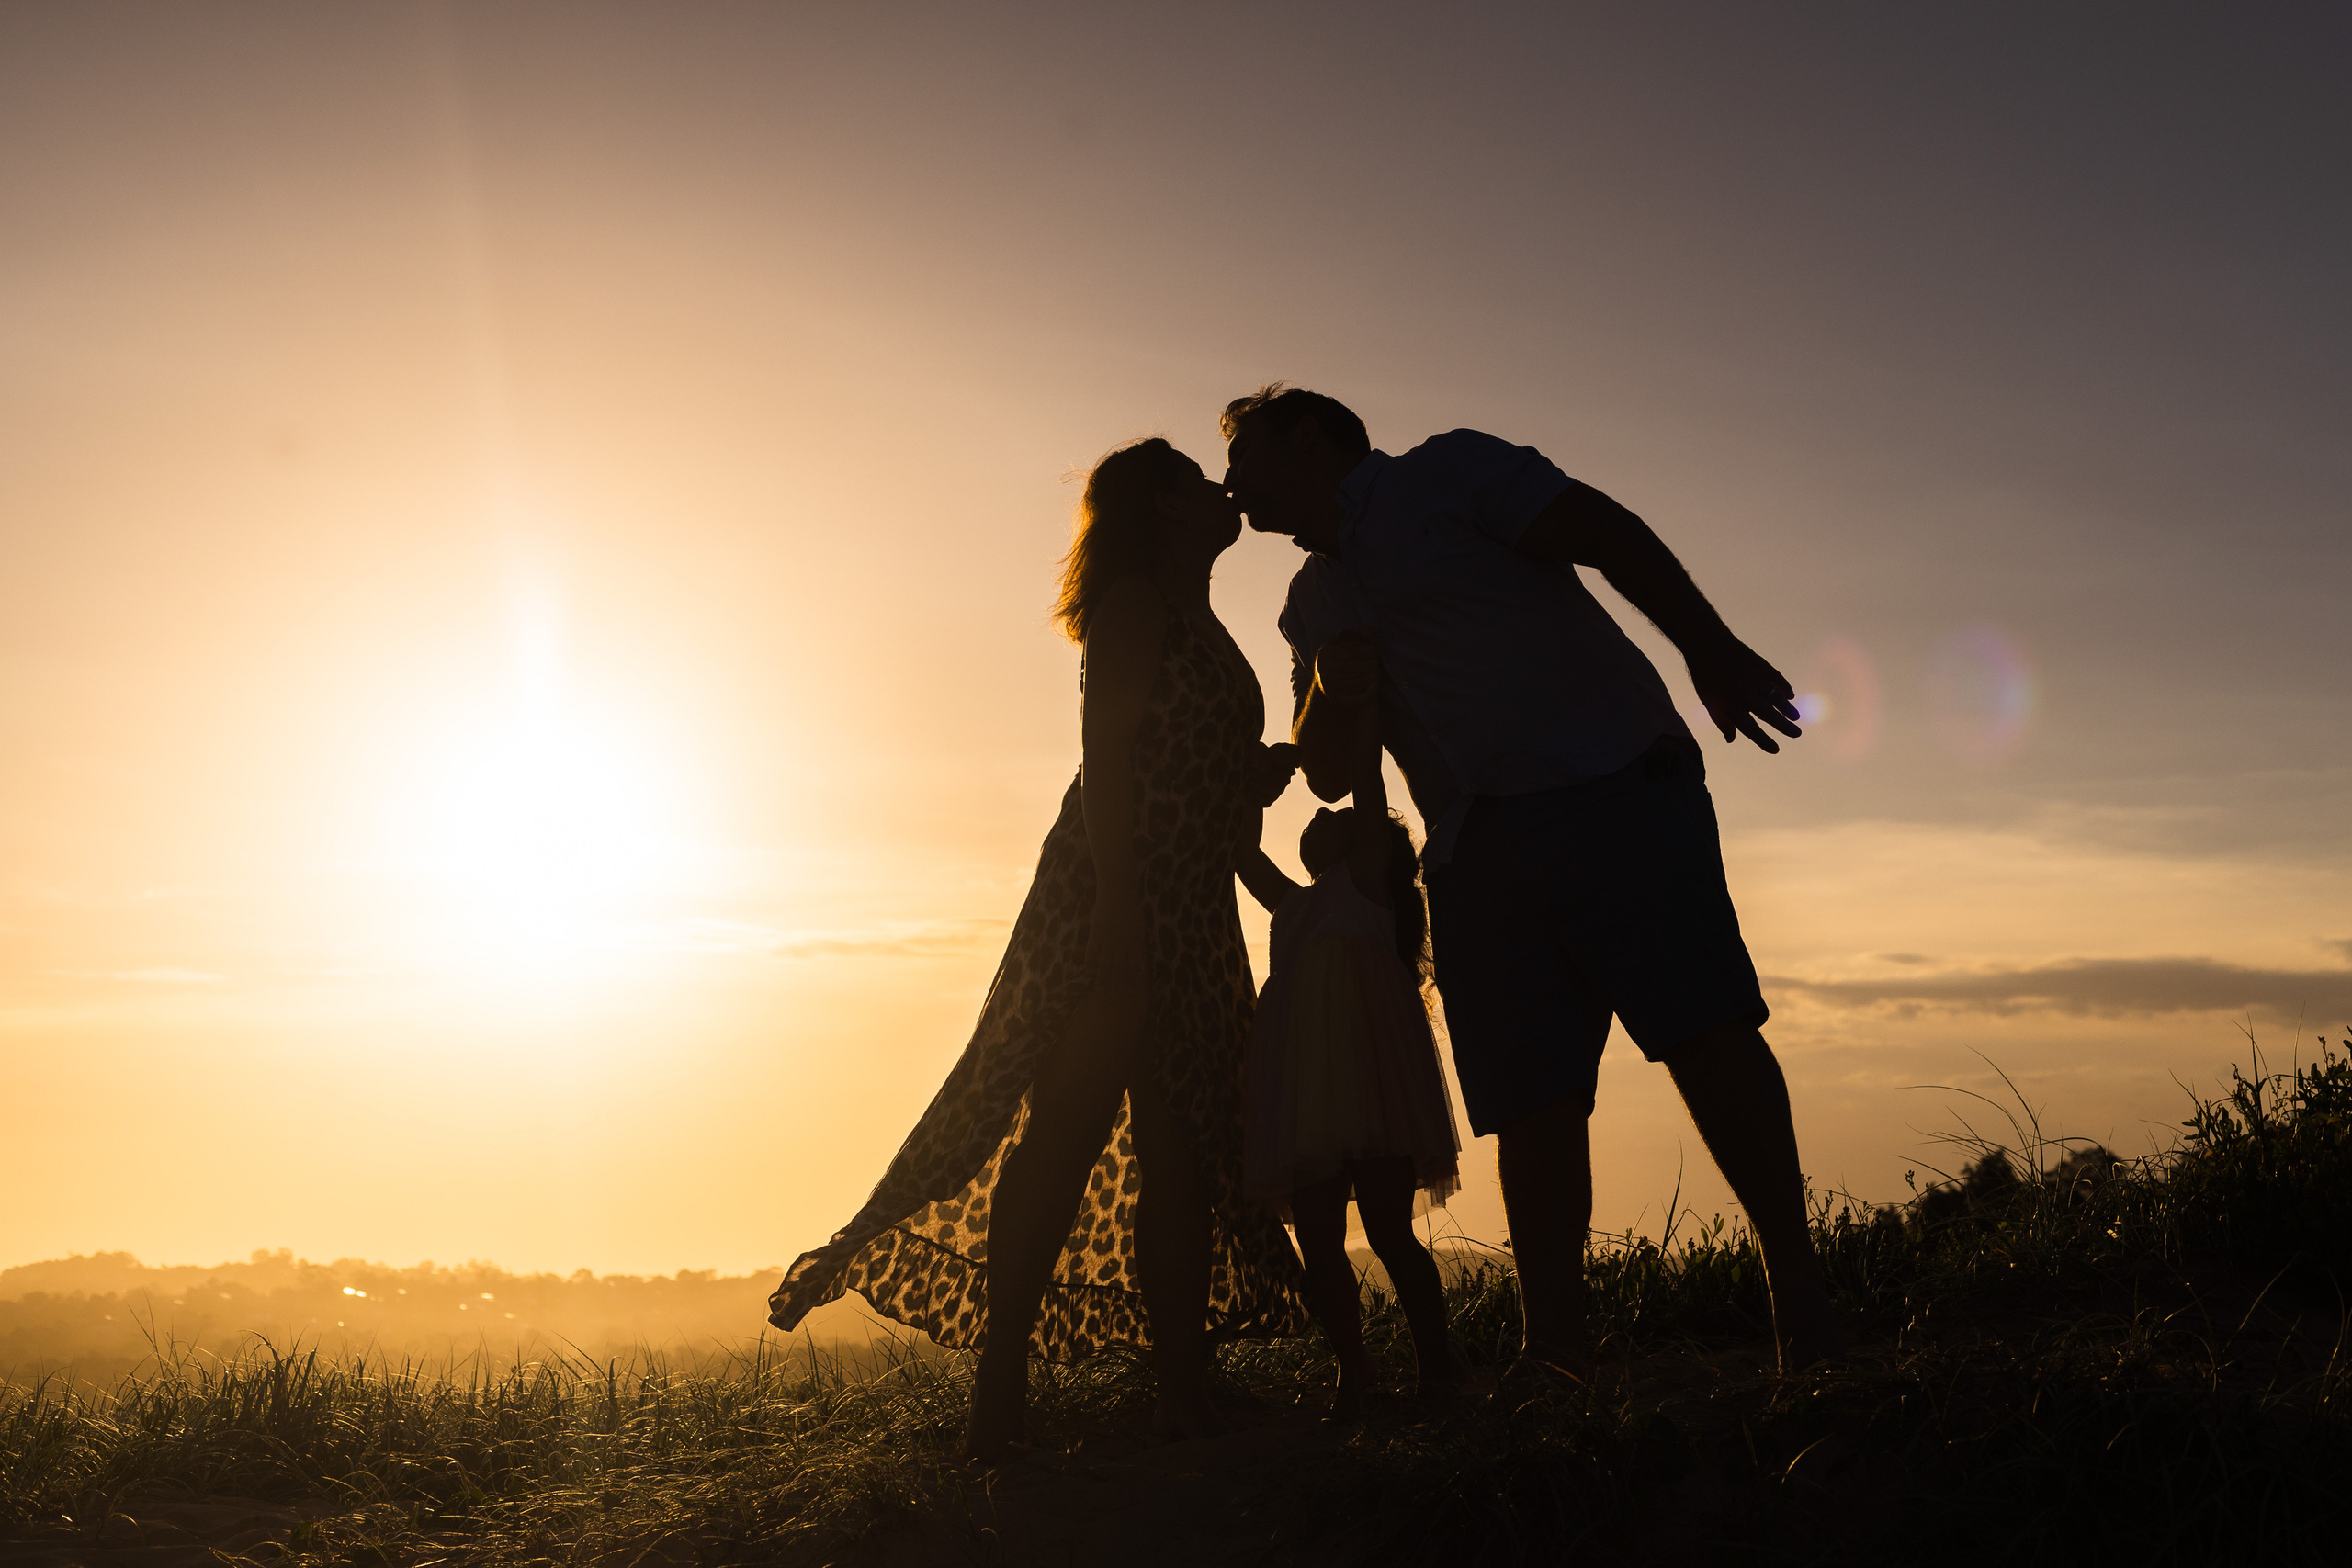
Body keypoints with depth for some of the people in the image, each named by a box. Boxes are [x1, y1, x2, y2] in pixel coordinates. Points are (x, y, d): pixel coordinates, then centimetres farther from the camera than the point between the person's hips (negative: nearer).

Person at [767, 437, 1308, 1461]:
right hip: (1112, 902, -9)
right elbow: (1107, 753, -14)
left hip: (1190, 919, 9)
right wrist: (1117, 908, -23)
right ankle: (998, 1397, -12)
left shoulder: (1202, 633, 25)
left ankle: (1186, 1397, 5)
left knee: (1181, 1155, 4)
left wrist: (1265, 776, 14)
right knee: (1068, 1127, -13)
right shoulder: (1135, 602, -2)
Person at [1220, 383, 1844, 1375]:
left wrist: (1711, 649, -17)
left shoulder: (1449, 473, 8)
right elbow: (1328, 775, 24)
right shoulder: (1311, 604, 25)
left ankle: (1798, 1293, -11)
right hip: (1474, 848, 6)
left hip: (1609, 784, -5)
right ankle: (1554, 1360, -1)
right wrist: (1329, 694, 1)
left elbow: (1610, 535, -4)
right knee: (1530, 1108, -2)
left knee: (1703, 1031, -17)